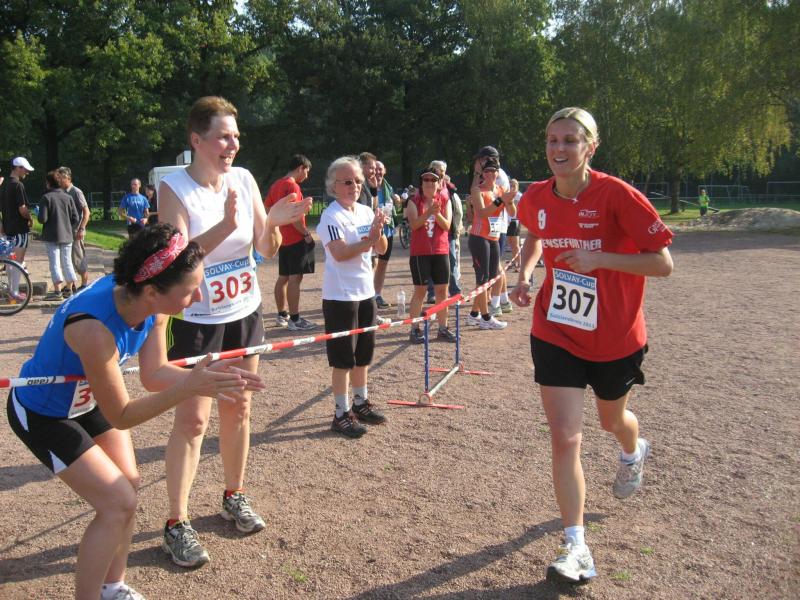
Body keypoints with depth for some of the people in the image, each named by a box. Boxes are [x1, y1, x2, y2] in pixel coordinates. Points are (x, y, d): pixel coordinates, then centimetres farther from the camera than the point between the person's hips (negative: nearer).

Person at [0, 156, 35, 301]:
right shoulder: (17, 185, -17)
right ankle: (15, 293, -1)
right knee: (18, 261, -4)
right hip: (19, 228, -9)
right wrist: (30, 219, -4)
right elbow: (22, 209, -21)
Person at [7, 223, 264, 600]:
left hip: (86, 399, 7)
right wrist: (189, 388, -41)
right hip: (41, 415, -7)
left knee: (128, 485, 12)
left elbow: (154, 374, -14)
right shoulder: (95, 329, -42)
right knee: (119, 503, -9)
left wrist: (204, 379, -31)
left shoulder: (148, 301, -21)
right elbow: (121, 417, -30)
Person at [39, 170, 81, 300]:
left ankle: (57, 291, -4)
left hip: (51, 236, -4)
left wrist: (39, 215, 8)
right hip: (67, 236, 4)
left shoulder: (46, 198, -9)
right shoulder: (68, 197, 2)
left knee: (55, 263, -1)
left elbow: (42, 219, -14)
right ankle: (69, 290, 17)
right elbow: (76, 218, 0)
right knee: (67, 262, 12)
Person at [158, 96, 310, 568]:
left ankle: (235, 497, 31)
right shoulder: (175, 187, -13)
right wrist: (225, 226, -35)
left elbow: (266, 249, 1)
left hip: (244, 312, 5)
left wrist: (273, 223, -20)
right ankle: (177, 524, 8)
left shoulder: (244, 179, -2)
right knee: (193, 419, -4)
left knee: (238, 409, 14)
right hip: (196, 320, -4)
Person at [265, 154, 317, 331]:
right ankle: (295, 320, -8)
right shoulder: (292, 186, -14)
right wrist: (306, 233, -15)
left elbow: (267, 208, 17)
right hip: (296, 239, -10)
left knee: (283, 277, 14)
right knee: (295, 278, -8)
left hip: (282, 238, 10)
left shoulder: (276, 185, 14)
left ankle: (282, 315, 23)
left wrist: (278, 227, 17)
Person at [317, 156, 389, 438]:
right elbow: (339, 253, -24)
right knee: (343, 357, 0)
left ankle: (361, 403, 32)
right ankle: (341, 413, 11)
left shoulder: (366, 212, 8)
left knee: (364, 353, 17)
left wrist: (378, 232, -13)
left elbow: (381, 249, 6)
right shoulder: (331, 216, -13)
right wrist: (367, 241, -31)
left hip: (365, 292, 7)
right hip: (340, 295, -7)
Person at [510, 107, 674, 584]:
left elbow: (663, 263, -18)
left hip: (615, 338, -2)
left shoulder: (617, 194, -19)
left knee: (612, 420, 23)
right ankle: (576, 546, 5)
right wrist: (525, 275, 1)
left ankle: (634, 451, 61)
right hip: (556, 335, 2)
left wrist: (598, 258, -29)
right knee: (565, 438, -7)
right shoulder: (536, 198, -5)